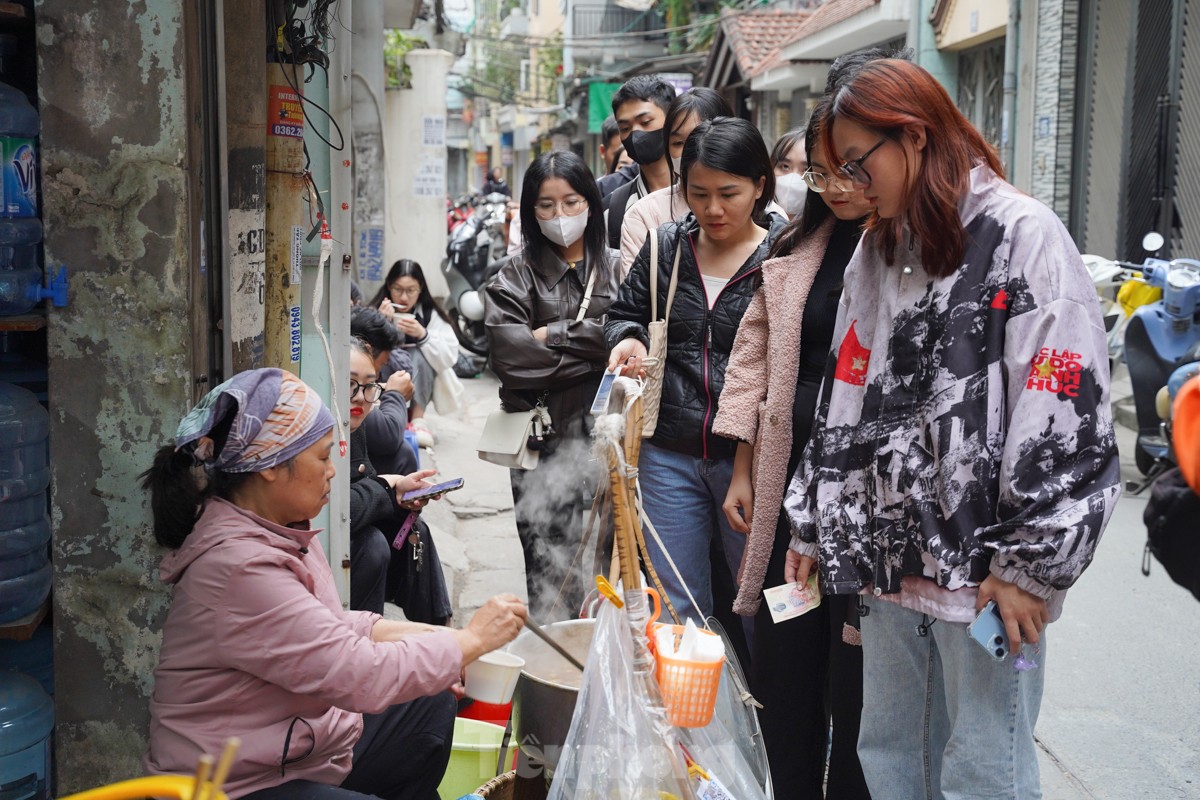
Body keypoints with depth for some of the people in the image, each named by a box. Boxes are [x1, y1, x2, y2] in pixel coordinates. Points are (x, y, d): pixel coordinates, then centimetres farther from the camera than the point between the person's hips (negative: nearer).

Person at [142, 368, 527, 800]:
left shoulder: (281, 529, 1)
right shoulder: (238, 568, -29)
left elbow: (330, 626, 12)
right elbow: (362, 676, -28)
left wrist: (432, 640, -1)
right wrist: (472, 640, -16)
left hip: (308, 746, 10)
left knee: (434, 705, 16)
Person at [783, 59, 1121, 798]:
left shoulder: (1024, 237, -9)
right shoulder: (878, 252, 14)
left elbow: (1066, 411, -15)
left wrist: (1030, 564, -15)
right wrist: (816, 523, 16)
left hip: (984, 566, -7)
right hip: (889, 556, 7)